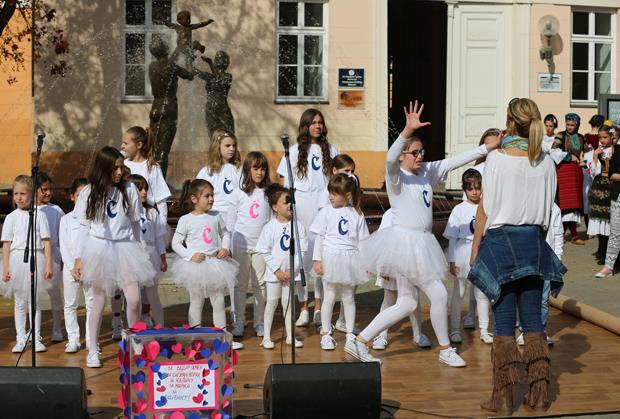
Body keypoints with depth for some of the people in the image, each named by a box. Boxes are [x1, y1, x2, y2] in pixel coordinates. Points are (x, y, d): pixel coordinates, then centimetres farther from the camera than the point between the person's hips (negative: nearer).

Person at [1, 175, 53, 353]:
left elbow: (46, 241, 1)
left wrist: (48, 265, -5)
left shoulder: (39, 215, 2)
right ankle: (21, 339, 13)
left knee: (34, 302, 6)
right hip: (17, 259, 1)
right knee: (19, 303, 6)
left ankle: (36, 338, 13)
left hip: (36, 259, -1)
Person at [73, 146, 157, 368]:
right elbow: (84, 228, 4)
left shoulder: (128, 189, 1)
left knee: (134, 299, -8)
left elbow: (135, 224, 9)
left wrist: (135, 249, 12)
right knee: (99, 301, 4)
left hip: (124, 248, 1)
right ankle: (93, 351, 13)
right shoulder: (89, 192, 0)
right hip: (99, 248, -1)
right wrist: (78, 258, 0)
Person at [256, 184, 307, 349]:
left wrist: (291, 270, -9)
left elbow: (302, 251, -2)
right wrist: (277, 270, -11)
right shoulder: (270, 227, -9)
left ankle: (290, 336, 19)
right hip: (274, 272, -2)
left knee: (288, 303, 11)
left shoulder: (298, 226, -3)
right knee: (271, 302, 4)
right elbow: (265, 252, -7)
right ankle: (266, 337, 13)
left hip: (291, 272, 2)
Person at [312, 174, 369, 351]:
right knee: (329, 297, 3)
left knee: (349, 297, 11)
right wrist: (317, 260, -6)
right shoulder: (326, 212, -1)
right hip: (331, 258, -1)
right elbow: (319, 238, -1)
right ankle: (325, 334, 11)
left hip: (350, 260, 2)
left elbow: (362, 241, 6)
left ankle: (350, 333, 20)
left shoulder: (357, 215, 2)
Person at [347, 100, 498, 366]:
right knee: (439, 294, -3)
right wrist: (408, 130, -46)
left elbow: (456, 160, 9)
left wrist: (488, 147, 2)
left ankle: (359, 342, 14)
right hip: (405, 242, -8)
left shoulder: (427, 172, 10)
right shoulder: (396, 175, -10)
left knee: (406, 304, 11)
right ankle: (445, 350, 15)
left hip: (420, 244, 8)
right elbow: (391, 158, -31)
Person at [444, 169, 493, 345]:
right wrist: (451, 261, -6)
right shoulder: (459, 210, -2)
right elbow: (453, 237, -1)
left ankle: (484, 331, 17)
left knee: (482, 293, 8)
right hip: (463, 254, -2)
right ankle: (454, 330, 14)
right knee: (458, 293, 6)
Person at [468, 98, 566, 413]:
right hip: (534, 242, 4)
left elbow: (485, 209, -7)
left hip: (501, 240, -4)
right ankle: (539, 392, 13)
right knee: (532, 319, 10)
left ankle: (503, 396, 3)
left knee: (504, 321, 0)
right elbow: (548, 208, 7)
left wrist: (475, 248, 1)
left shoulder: (497, 158, -9)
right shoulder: (545, 162, 2)